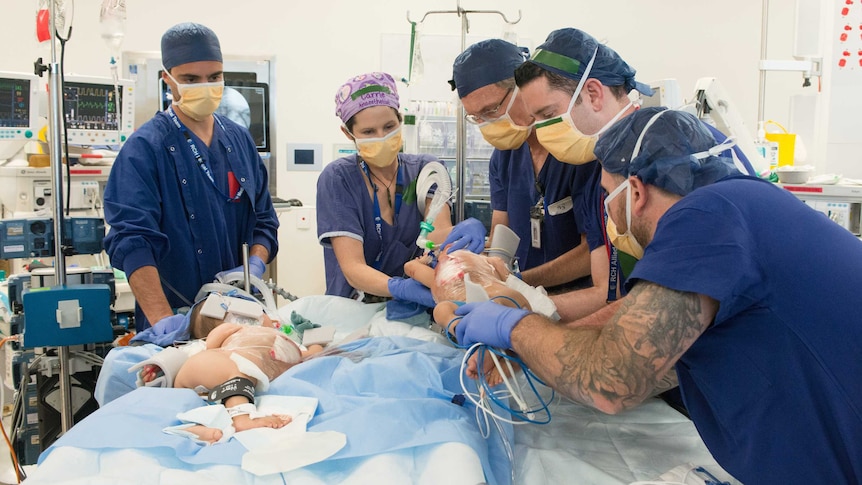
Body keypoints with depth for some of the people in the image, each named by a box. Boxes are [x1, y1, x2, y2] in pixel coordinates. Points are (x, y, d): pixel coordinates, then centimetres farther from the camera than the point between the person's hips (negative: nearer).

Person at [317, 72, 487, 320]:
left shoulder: (425, 170, 4)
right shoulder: (337, 179, -5)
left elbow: (437, 233, -13)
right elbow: (353, 268, -15)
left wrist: (464, 233, -36)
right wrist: (399, 288, -35)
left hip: (418, 307, 2)